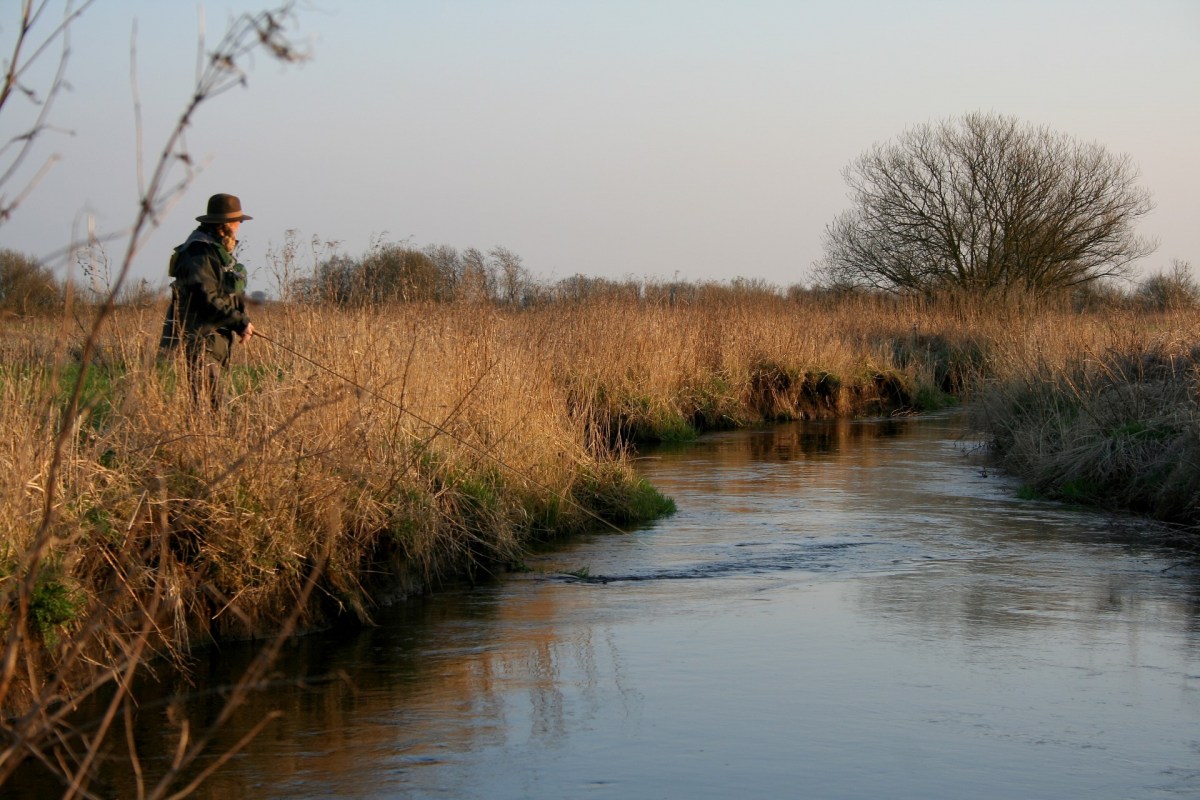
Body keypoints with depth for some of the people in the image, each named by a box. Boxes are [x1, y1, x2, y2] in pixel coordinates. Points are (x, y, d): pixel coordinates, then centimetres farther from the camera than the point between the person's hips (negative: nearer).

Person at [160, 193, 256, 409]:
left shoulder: (219, 249, 17)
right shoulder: (200, 251, -15)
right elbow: (207, 300, -21)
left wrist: (241, 320, 7)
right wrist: (240, 322, -15)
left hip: (215, 338, 10)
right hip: (198, 340, -10)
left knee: (214, 404, 11)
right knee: (202, 404, -14)